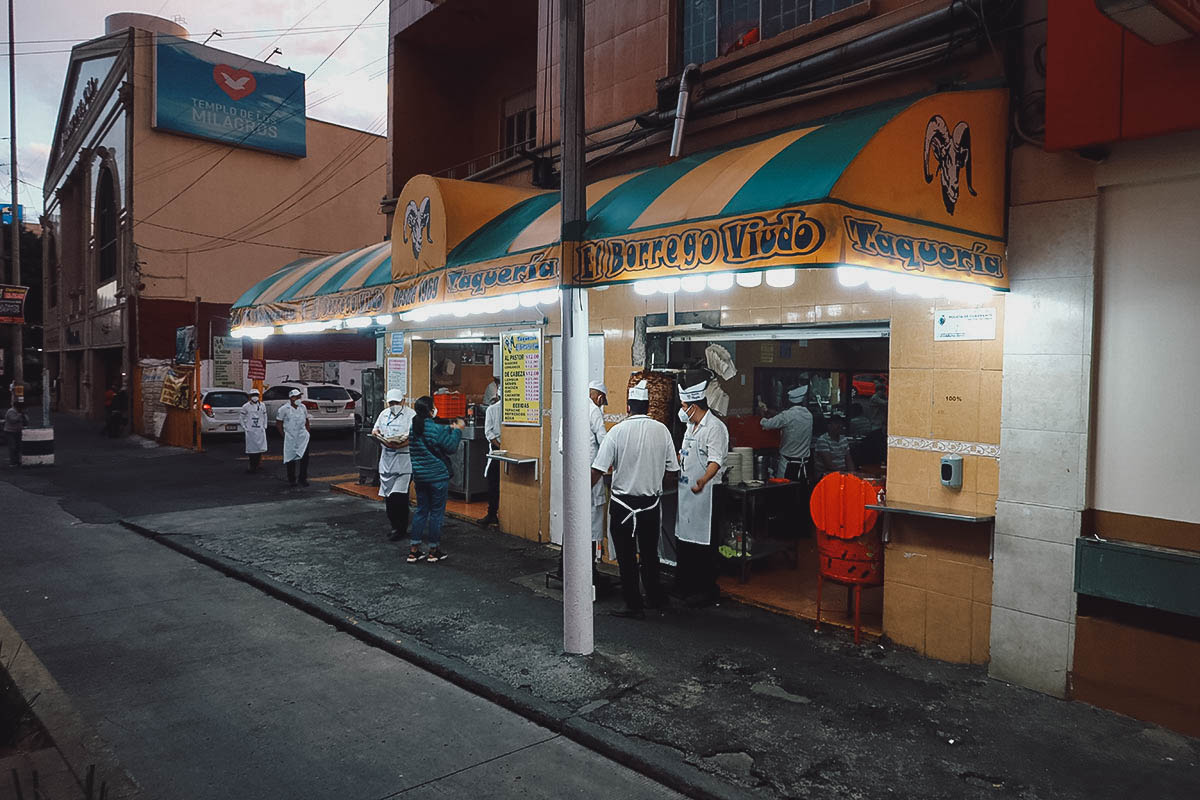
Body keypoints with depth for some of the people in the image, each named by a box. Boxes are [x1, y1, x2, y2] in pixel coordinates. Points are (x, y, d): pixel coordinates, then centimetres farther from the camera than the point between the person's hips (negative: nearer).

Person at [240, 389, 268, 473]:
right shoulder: (245, 406, -1)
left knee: (260, 448, 2)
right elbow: (242, 418, 4)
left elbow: (265, 417, 15)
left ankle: (256, 465, 14)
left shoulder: (262, 406, 7)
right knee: (251, 449, -2)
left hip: (260, 431, 2)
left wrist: (264, 427, 8)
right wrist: (244, 428, -1)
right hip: (250, 431, -2)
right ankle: (252, 466, 7)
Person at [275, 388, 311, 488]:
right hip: (290, 438, -3)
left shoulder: (303, 407, 7)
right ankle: (291, 480, 14)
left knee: (305, 457, -2)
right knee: (290, 459, 4)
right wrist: (283, 435, -5)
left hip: (303, 436, 3)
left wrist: (308, 431, 11)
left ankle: (303, 478, 10)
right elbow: (278, 423, -1)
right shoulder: (284, 409, -7)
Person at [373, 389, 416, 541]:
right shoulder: (384, 414, 16)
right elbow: (375, 430, 24)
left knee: (399, 495, -10)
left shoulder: (411, 415, -4)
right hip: (387, 459, 6)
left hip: (404, 459, -6)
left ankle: (400, 529, 0)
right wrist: (375, 432, 0)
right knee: (388, 495, 10)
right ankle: (395, 526, 22)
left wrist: (401, 444, -27)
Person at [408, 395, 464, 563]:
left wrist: (449, 429, 17)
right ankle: (434, 551, 12)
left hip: (419, 476, 7)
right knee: (436, 512, 5)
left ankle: (413, 550, 14)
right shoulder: (436, 429, -18)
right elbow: (451, 448, -11)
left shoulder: (413, 428, 5)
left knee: (421, 511, 14)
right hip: (437, 476, -7)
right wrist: (457, 430, 0)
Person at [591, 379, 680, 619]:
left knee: (626, 556, 7)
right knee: (649, 552, 20)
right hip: (651, 502, 4)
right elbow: (672, 469, 2)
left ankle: (634, 605, 14)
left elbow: (598, 469, -13)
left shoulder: (618, 431, -12)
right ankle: (654, 597, 33)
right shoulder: (662, 430, -4)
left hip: (623, 504, -3)